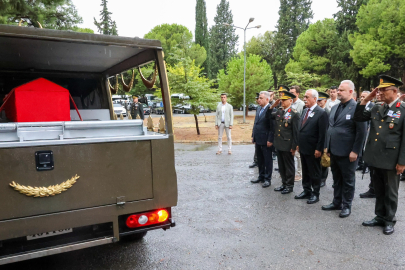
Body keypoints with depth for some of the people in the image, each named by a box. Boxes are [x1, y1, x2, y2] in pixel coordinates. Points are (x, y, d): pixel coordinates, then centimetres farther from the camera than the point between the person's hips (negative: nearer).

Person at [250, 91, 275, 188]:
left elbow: (272, 127, -18)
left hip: (266, 141, -8)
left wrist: (270, 140, -19)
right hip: (258, 140, 8)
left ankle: (267, 179, 18)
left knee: (268, 161, 7)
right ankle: (261, 176, 32)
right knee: (260, 160, 18)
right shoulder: (258, 108, 11)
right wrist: (253, 136, 14)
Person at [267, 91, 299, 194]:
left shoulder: (294, 114, -12)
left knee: (289, 166, 7)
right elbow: (268, 117, 15)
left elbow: (295, 132, -12)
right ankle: (284, 183, 30)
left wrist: (294, 147, -13)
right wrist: (272, 106, 1)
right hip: (279, 144, 7)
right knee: (281, 166, 16)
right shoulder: (279, 112, 8)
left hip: (287, 145, -7)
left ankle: (290, 185, 20)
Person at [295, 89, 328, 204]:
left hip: (313, 150, -8)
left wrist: (319, 149, -18)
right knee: (305, 171, 17)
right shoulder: (305, 111, 11)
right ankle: (306, 191, 30)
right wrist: (299, 144, 12)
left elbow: (322, 133, -17)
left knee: (314, 173, 7)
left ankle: (315, 194, 20)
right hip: (303, 148, 8)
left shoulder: (321, 113, -14)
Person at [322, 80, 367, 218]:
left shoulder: (357, 108, -13)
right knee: (336, 179, 18)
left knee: (348, 180, 8)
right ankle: (337, 202, 31)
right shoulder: (334, 108, 11)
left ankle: (347, 206, 22)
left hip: (347, 153, -7)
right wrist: (327, 146, 12)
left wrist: (355, 151, -17)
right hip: (334, 150, 7)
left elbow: (361, 132, -15)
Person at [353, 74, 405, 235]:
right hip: (376, 158, 6)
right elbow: (358, 118, 10)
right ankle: (380, 217, 32)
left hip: (391, 160, -5)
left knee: (390, 192, 10)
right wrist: (366, 100, 1)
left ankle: (389, 221, 25)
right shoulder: (376, 109, 9)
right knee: (379, 191, 17)